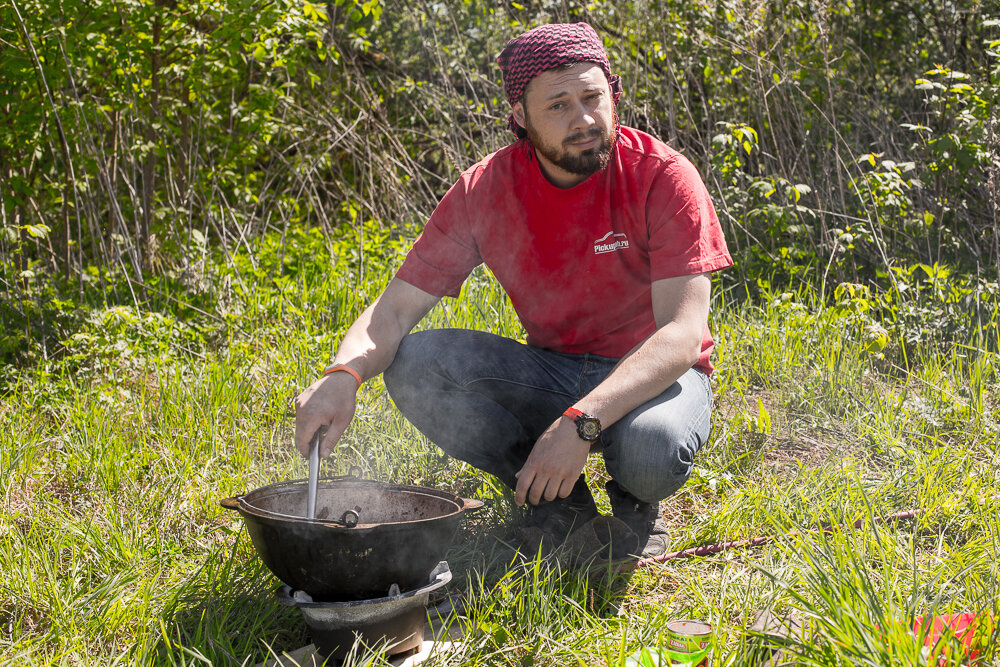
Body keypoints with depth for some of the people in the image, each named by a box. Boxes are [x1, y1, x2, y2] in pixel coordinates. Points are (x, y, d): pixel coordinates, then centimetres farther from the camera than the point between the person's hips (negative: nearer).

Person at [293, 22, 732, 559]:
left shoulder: (662, 177, -19)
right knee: (413, 363, -19)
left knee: (652, 447, -38)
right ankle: (558, 503, -1)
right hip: (550, 370, 4)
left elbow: (682, 333, -27)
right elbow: (396, 307, -10)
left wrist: (581, 422, -40)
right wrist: (344, 374, -33)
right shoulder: (485, 189, -10)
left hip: (653, 375, -3)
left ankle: (635, 504, 3)